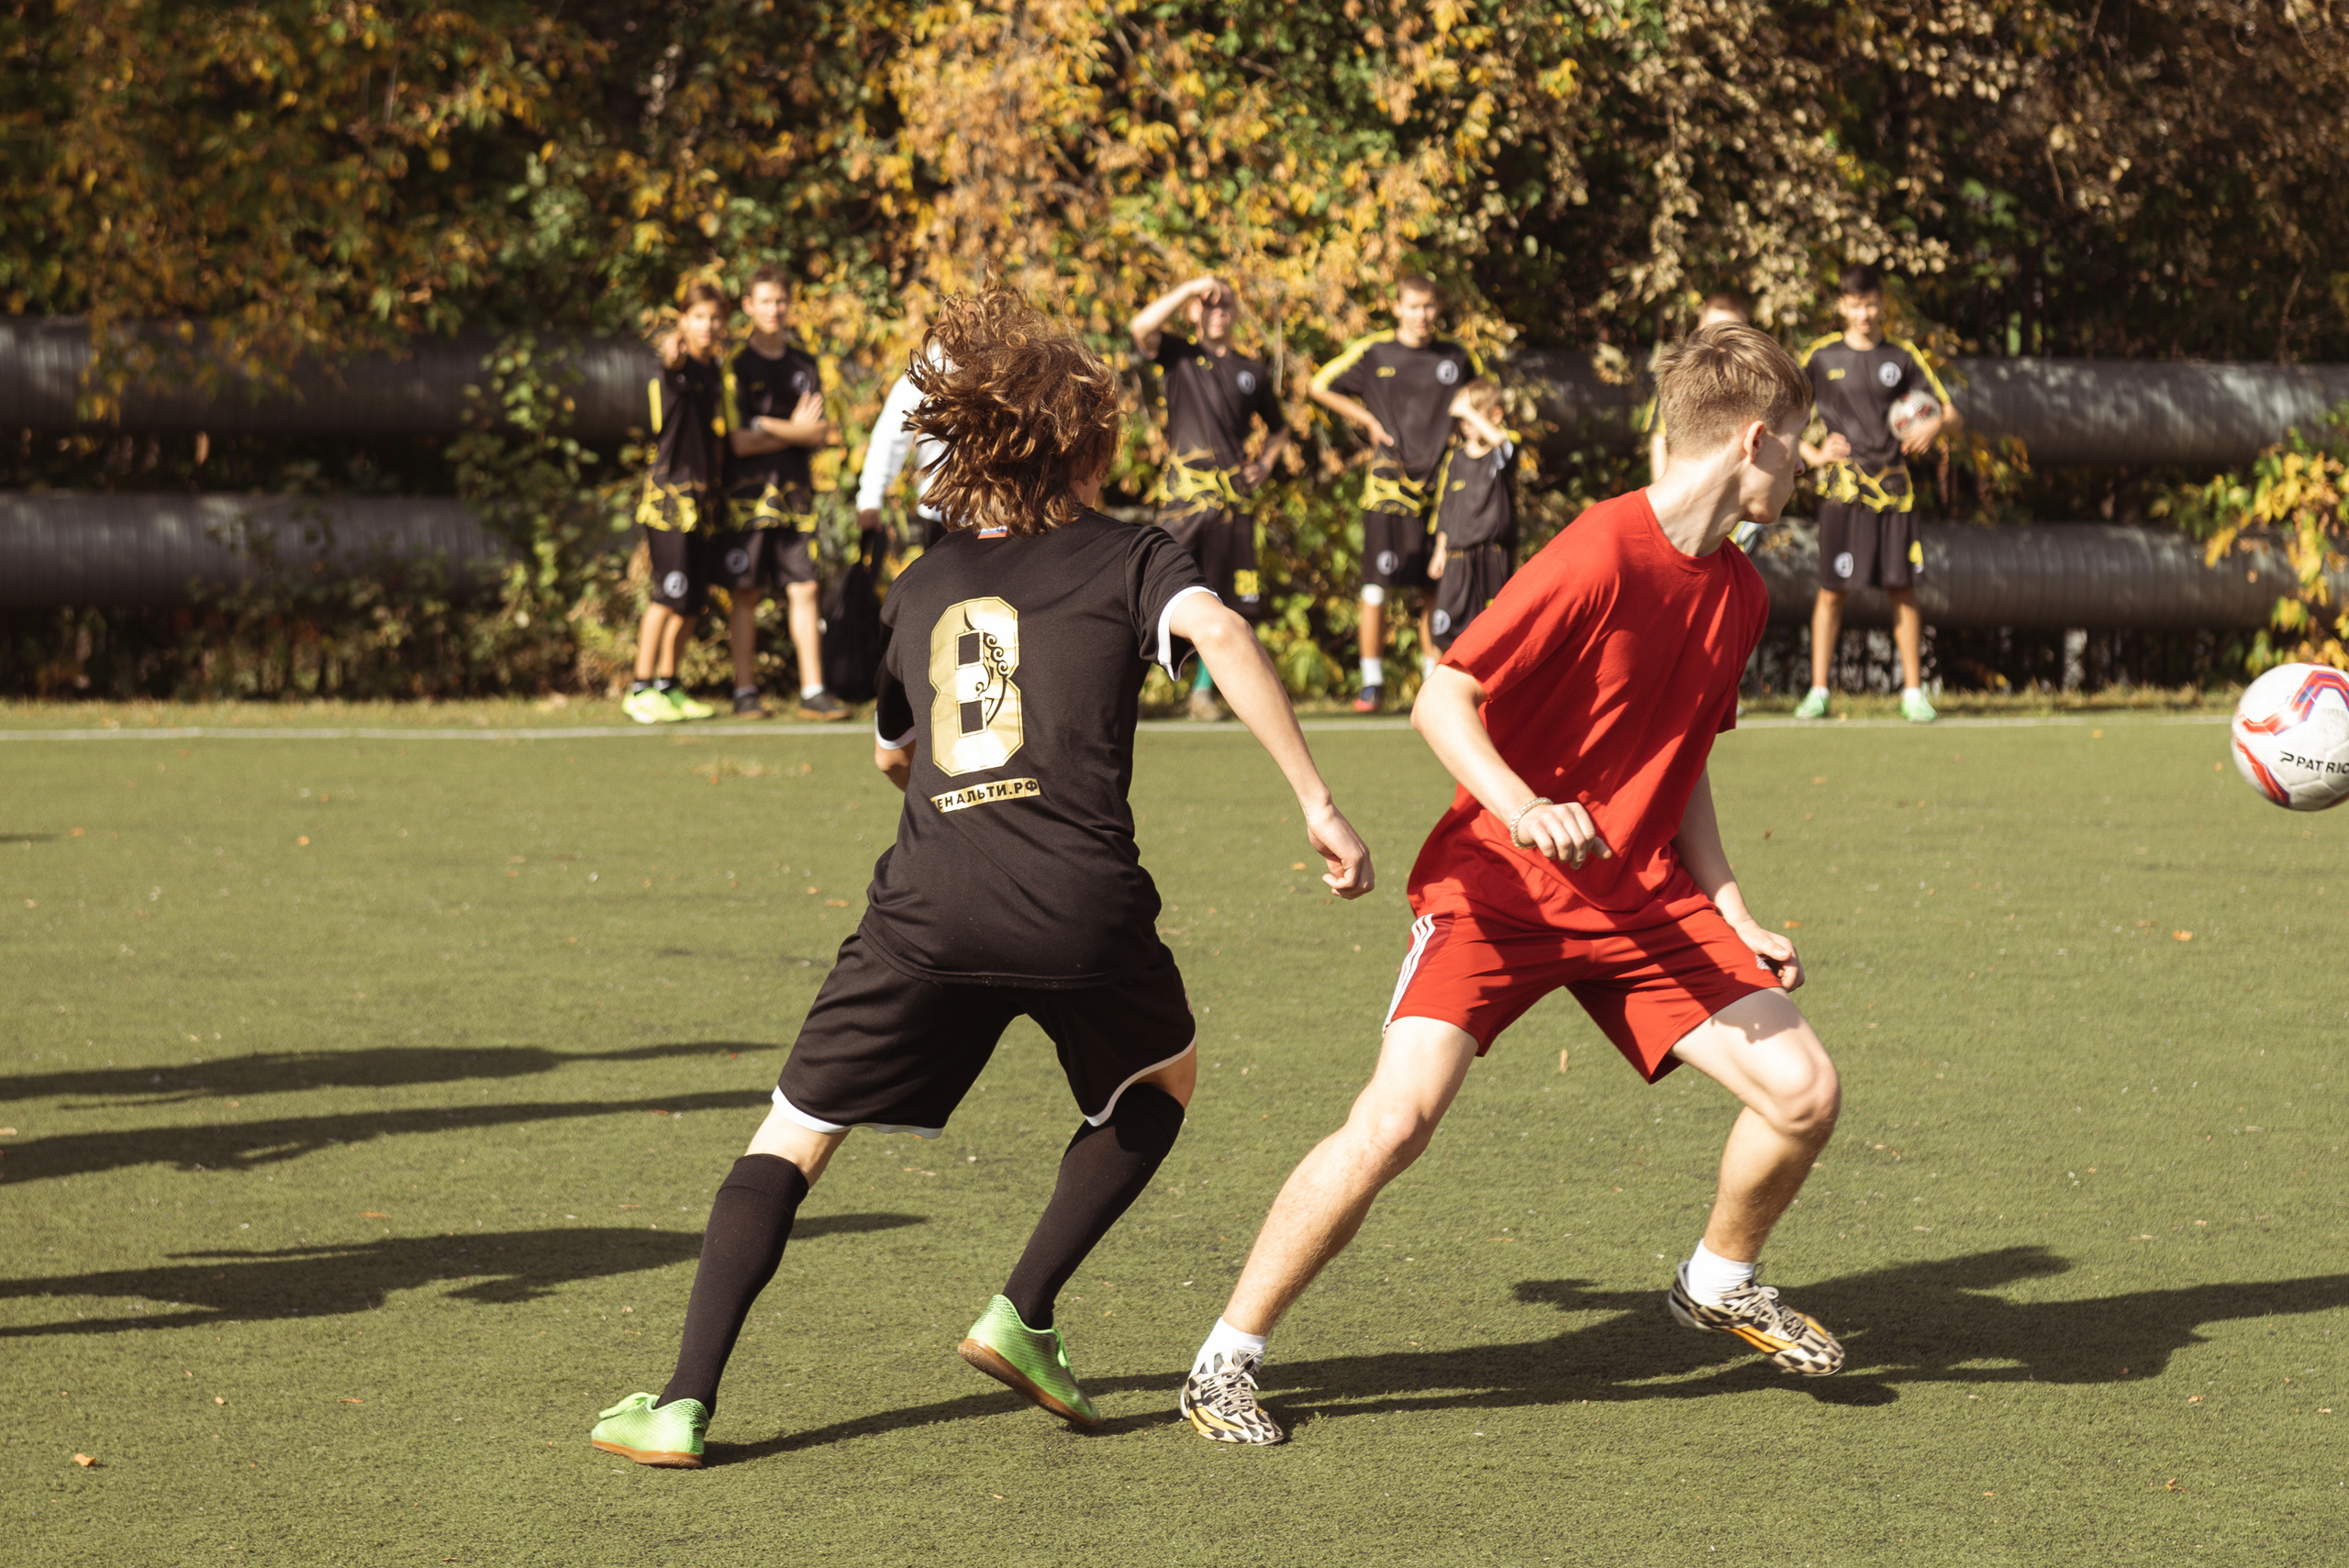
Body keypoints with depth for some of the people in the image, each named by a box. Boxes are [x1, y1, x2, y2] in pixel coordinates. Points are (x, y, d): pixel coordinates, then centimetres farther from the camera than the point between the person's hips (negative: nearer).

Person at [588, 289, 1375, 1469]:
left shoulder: (921, 587, 24)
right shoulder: (1128, 558, 13)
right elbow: (1220, 635, -8)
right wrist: (1318, 805, -9)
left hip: (927, 907, 2)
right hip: (1083, 904, -2)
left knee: (789, 1140, 11)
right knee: (1161, 1078, 29)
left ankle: (685, 1404, -3)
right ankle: (1025, 1314, 15)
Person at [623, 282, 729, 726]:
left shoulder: (714, 371, 15)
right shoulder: (678, 365, -9)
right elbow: (673, 367, -35)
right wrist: (674, 352, -58)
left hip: (705, 498, 8)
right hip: (671, 490, -8)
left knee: (693, 598, 8)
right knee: (669, 593, -11)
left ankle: (667, 688, 16)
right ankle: (641, 691, -7)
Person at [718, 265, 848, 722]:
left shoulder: (805, 365, 13)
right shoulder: (736, 366, -1)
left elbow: (822, 435, 4)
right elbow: (739, 442, -9)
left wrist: (769, 427, -10)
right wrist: (796, 431, -2)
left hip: (796, 494, 4)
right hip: (748, 493, -4)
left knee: (803, 590, 0)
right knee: (745, 594, -1)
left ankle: (813, 691, 1)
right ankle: (745, 692, 4)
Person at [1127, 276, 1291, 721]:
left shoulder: (1252, 372, 16)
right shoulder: (1180, 355, 7)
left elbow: (1278, 428, 29)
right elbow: (1141, 328, -13)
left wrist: (1265, 462, 10)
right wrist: (1189, 288, -11)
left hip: (1232, 497, 4)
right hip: (1183, 495, -4)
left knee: (1225, 603, 5)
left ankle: (1203, 691, 18)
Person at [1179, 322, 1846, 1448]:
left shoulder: (1738, 593, 8)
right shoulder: (1601, 555, -18)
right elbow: (1442, 700, -19)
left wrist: (1731, 911, 10)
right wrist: (1520, 807, -35)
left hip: (1639, 897, 7)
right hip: (1499, 885, -7)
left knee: (1803, 1092, -3)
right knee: (1398, 1118, -22)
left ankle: (1719, 1282, 27)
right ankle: (1225, 1362, -8)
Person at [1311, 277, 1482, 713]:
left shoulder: (1457, 358, 8)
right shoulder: (1373, 353, 1)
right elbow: (1321, 387, 10)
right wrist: (1367, 421, 2)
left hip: (1439, 484, 2)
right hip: (1388, 482, -2)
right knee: (1377, 585, -7)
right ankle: (1372, 681, 0)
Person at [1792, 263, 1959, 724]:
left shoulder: (1903, 356, 7)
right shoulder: (1822, 356, 4)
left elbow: (1950, 413, 10)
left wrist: (1934, 425, -14)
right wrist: (1812, 455, -5)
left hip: (1893, 487, 1)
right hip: (1843, 489, -1)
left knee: (1903, 590, 0)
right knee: (1832, 590, -2)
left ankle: (1913, 693, 6)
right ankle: (1818, 691, 4)